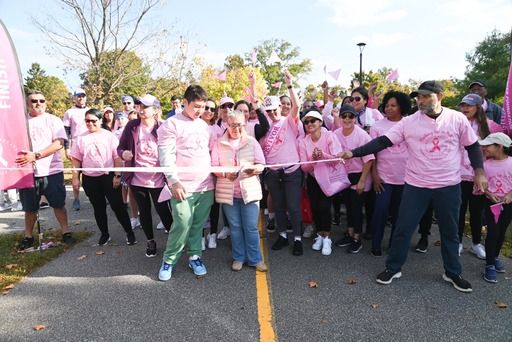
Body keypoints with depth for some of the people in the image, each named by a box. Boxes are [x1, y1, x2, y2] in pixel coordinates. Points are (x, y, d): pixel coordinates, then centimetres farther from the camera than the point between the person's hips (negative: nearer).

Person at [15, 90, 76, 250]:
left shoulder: (53, 120, 0)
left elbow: (59, 143, -12)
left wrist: (36, 155, -22)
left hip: (52, 171, -2)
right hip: (27, 171, 2)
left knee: (59, 204, 5)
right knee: (29, 207, 12)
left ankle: (66, 233, 16)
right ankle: (28, 237, 26)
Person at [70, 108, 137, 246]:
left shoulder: (109, 136, -3)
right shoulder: (81, 138, 5)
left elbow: (117, 157, -5)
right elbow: (76, 159, 9)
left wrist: (117, 175, -10)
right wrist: (75, 177, 4)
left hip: (109, 176, -3)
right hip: (90, 178, 3)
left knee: (117, 205, -3)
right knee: (99, 208, 12)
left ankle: (129, 232, 9)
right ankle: (104, 234, 25)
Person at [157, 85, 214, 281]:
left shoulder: (204, 125, 15)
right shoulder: (171, 124, -4)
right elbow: (166, 156, -10)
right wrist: (174, 181, -16)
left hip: (206, 185, 6)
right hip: (183, 187, -5)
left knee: (199, 225, 9)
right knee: (182, 225, -9)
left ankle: (194, 256, 25)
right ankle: (169, 261, 11)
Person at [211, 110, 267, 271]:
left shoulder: (252, 142, 6)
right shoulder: (219, 143, 4)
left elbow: (261, 165, 2)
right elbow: (214, 167, 2)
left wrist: (254, 169, -21)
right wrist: (225, 174, -18)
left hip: (250, 190, 0)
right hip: (228, 192, 0)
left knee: (251, 227, 1)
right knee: (235, 227, 10)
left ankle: (255, 259, 16)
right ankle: (238, 258, 25)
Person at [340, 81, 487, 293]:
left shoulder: (457, 119, -2)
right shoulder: (408, 122, -5)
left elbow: (473, 146, 9)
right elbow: (383, 142, -10)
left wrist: (479, 171, 1)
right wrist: (354, 152, -18)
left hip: (449, 186, 1)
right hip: (416, 186, -1)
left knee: (450, 231, 15)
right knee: (403, 229, 4)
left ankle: (453, 273, 35)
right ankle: (393, 268, 22)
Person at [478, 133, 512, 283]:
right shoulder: (485, 164, -9)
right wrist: (490, 195, -17)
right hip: (491, 202, -1)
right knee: (493, 232, -6)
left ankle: (495, 257, 37)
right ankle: (489, 265, 4)